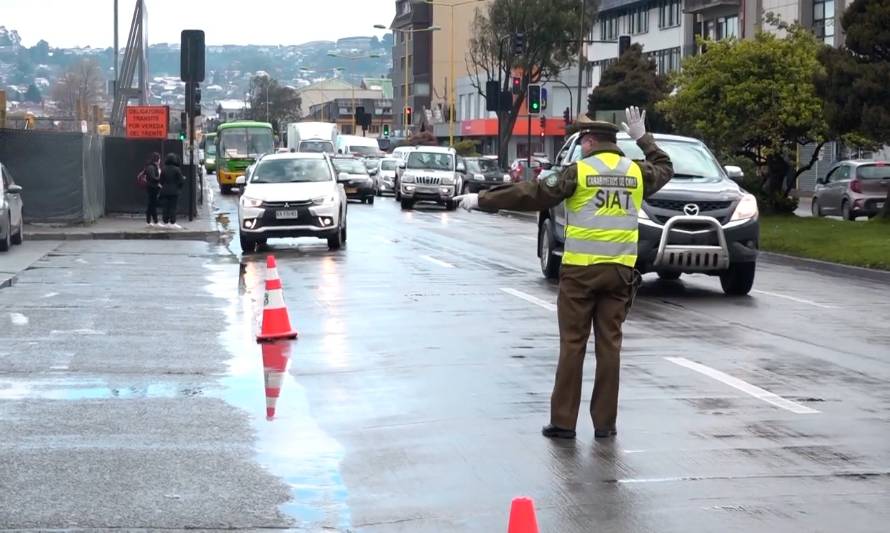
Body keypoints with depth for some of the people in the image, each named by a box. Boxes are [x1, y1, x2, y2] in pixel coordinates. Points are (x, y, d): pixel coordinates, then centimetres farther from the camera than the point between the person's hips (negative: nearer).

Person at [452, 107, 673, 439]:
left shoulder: (579, 171, -7)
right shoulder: (636, 172, 6)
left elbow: (531, 194, -9)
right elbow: (665, 169, 29)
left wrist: (482, 200, -3)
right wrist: (643, 138, 36)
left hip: (580, 270, -4)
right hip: (620, 270, 4)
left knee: (572, 344, 1)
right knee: (609, 344, 7)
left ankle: (563, 421, 3)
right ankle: (605, 422, 10)